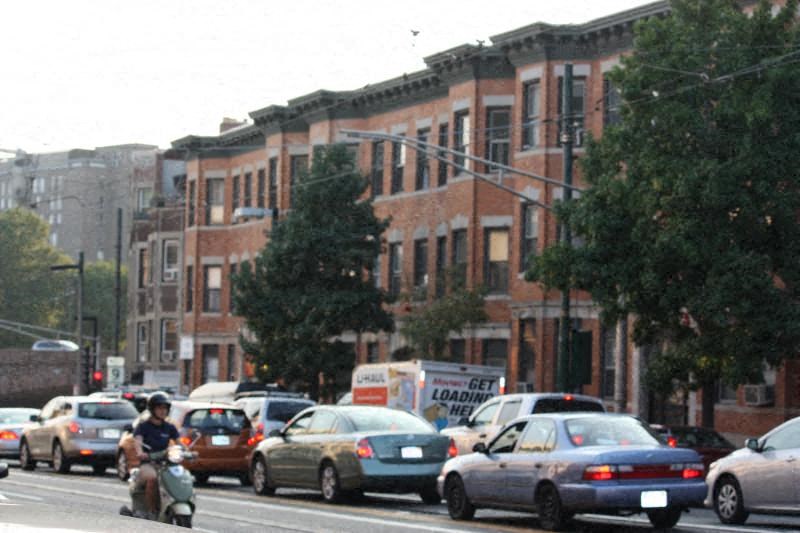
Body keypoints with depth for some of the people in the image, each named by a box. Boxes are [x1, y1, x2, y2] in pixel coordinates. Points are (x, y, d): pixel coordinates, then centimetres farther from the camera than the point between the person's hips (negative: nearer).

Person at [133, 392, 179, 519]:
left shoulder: (170, 428, 16)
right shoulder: (143, 426, 5)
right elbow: (138, 440, -13)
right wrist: (140, 452, -35)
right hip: (147, 464, -4)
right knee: (152, 478, -37)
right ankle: (152, 512, -28)